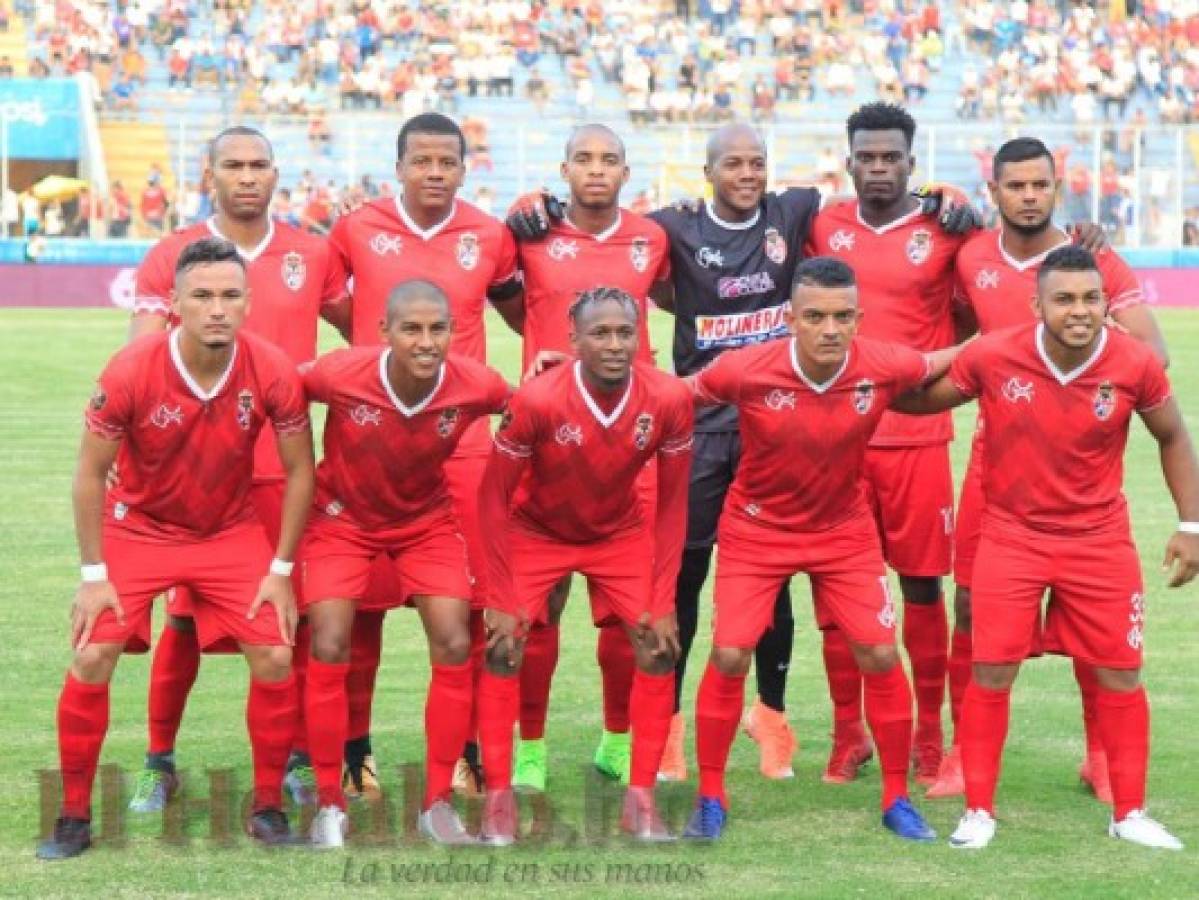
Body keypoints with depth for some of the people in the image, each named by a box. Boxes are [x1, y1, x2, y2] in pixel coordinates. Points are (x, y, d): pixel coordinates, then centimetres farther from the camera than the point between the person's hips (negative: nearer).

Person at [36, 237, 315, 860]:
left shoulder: (273, 373, -21)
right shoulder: (130, 372, -25)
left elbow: (298, 470, -7)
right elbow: (91, 471, -12)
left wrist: (280, 571, -8)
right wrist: (94, 575, -12)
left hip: (231, 532, 1)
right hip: (138, 527, -1)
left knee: (274, 658, -8)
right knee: (93, 658, -11)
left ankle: (268, 807, 10)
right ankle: (74, 817, 4)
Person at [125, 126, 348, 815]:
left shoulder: (312, 254, 7)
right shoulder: (171, 256, 2)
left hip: (285, 465, 1)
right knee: (186, 617, 2)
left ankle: (299, 757, 14)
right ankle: (160, 762, 13)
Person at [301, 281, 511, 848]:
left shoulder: (476, 385, -24)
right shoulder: (341, 374, -30)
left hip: (426, 520, 2)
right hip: (343, 518, -2)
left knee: (454, 648, -8)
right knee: (329, 651, -12)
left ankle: (437, 802, 7)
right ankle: (329, 804, 4)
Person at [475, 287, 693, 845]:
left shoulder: (668, 399, -25)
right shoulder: (537, 400, -31)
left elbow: (671, 502, -11)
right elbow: (494, 496, -18)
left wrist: (663, 601, -11)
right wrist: (502, 600, -19)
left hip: (621, 532, 2)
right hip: (535, 531, -2)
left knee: (660, 648, -7)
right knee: (502, 648, -14)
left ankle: (640, 796, 4)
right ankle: (498, 795, -3)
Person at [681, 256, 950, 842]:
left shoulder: (883, 368, -20)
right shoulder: (747, 371, -25)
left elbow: (941, 365, 4)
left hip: (844, 530, 1)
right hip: (757, 529, -1)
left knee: (881, 656, -3)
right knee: (729, 655, -8)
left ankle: (897, 798, 15)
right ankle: (710, 798, 9)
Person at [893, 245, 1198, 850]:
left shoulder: (1134, 364, -14)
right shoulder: (993, 356, -18)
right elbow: (924, 399, -1)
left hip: (1099, 539, 1)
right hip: (1011, 534, -1)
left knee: (1120, 674, 6)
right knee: (992, 670, -2)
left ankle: (1129, 813, 21)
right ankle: (978, 810, 13)